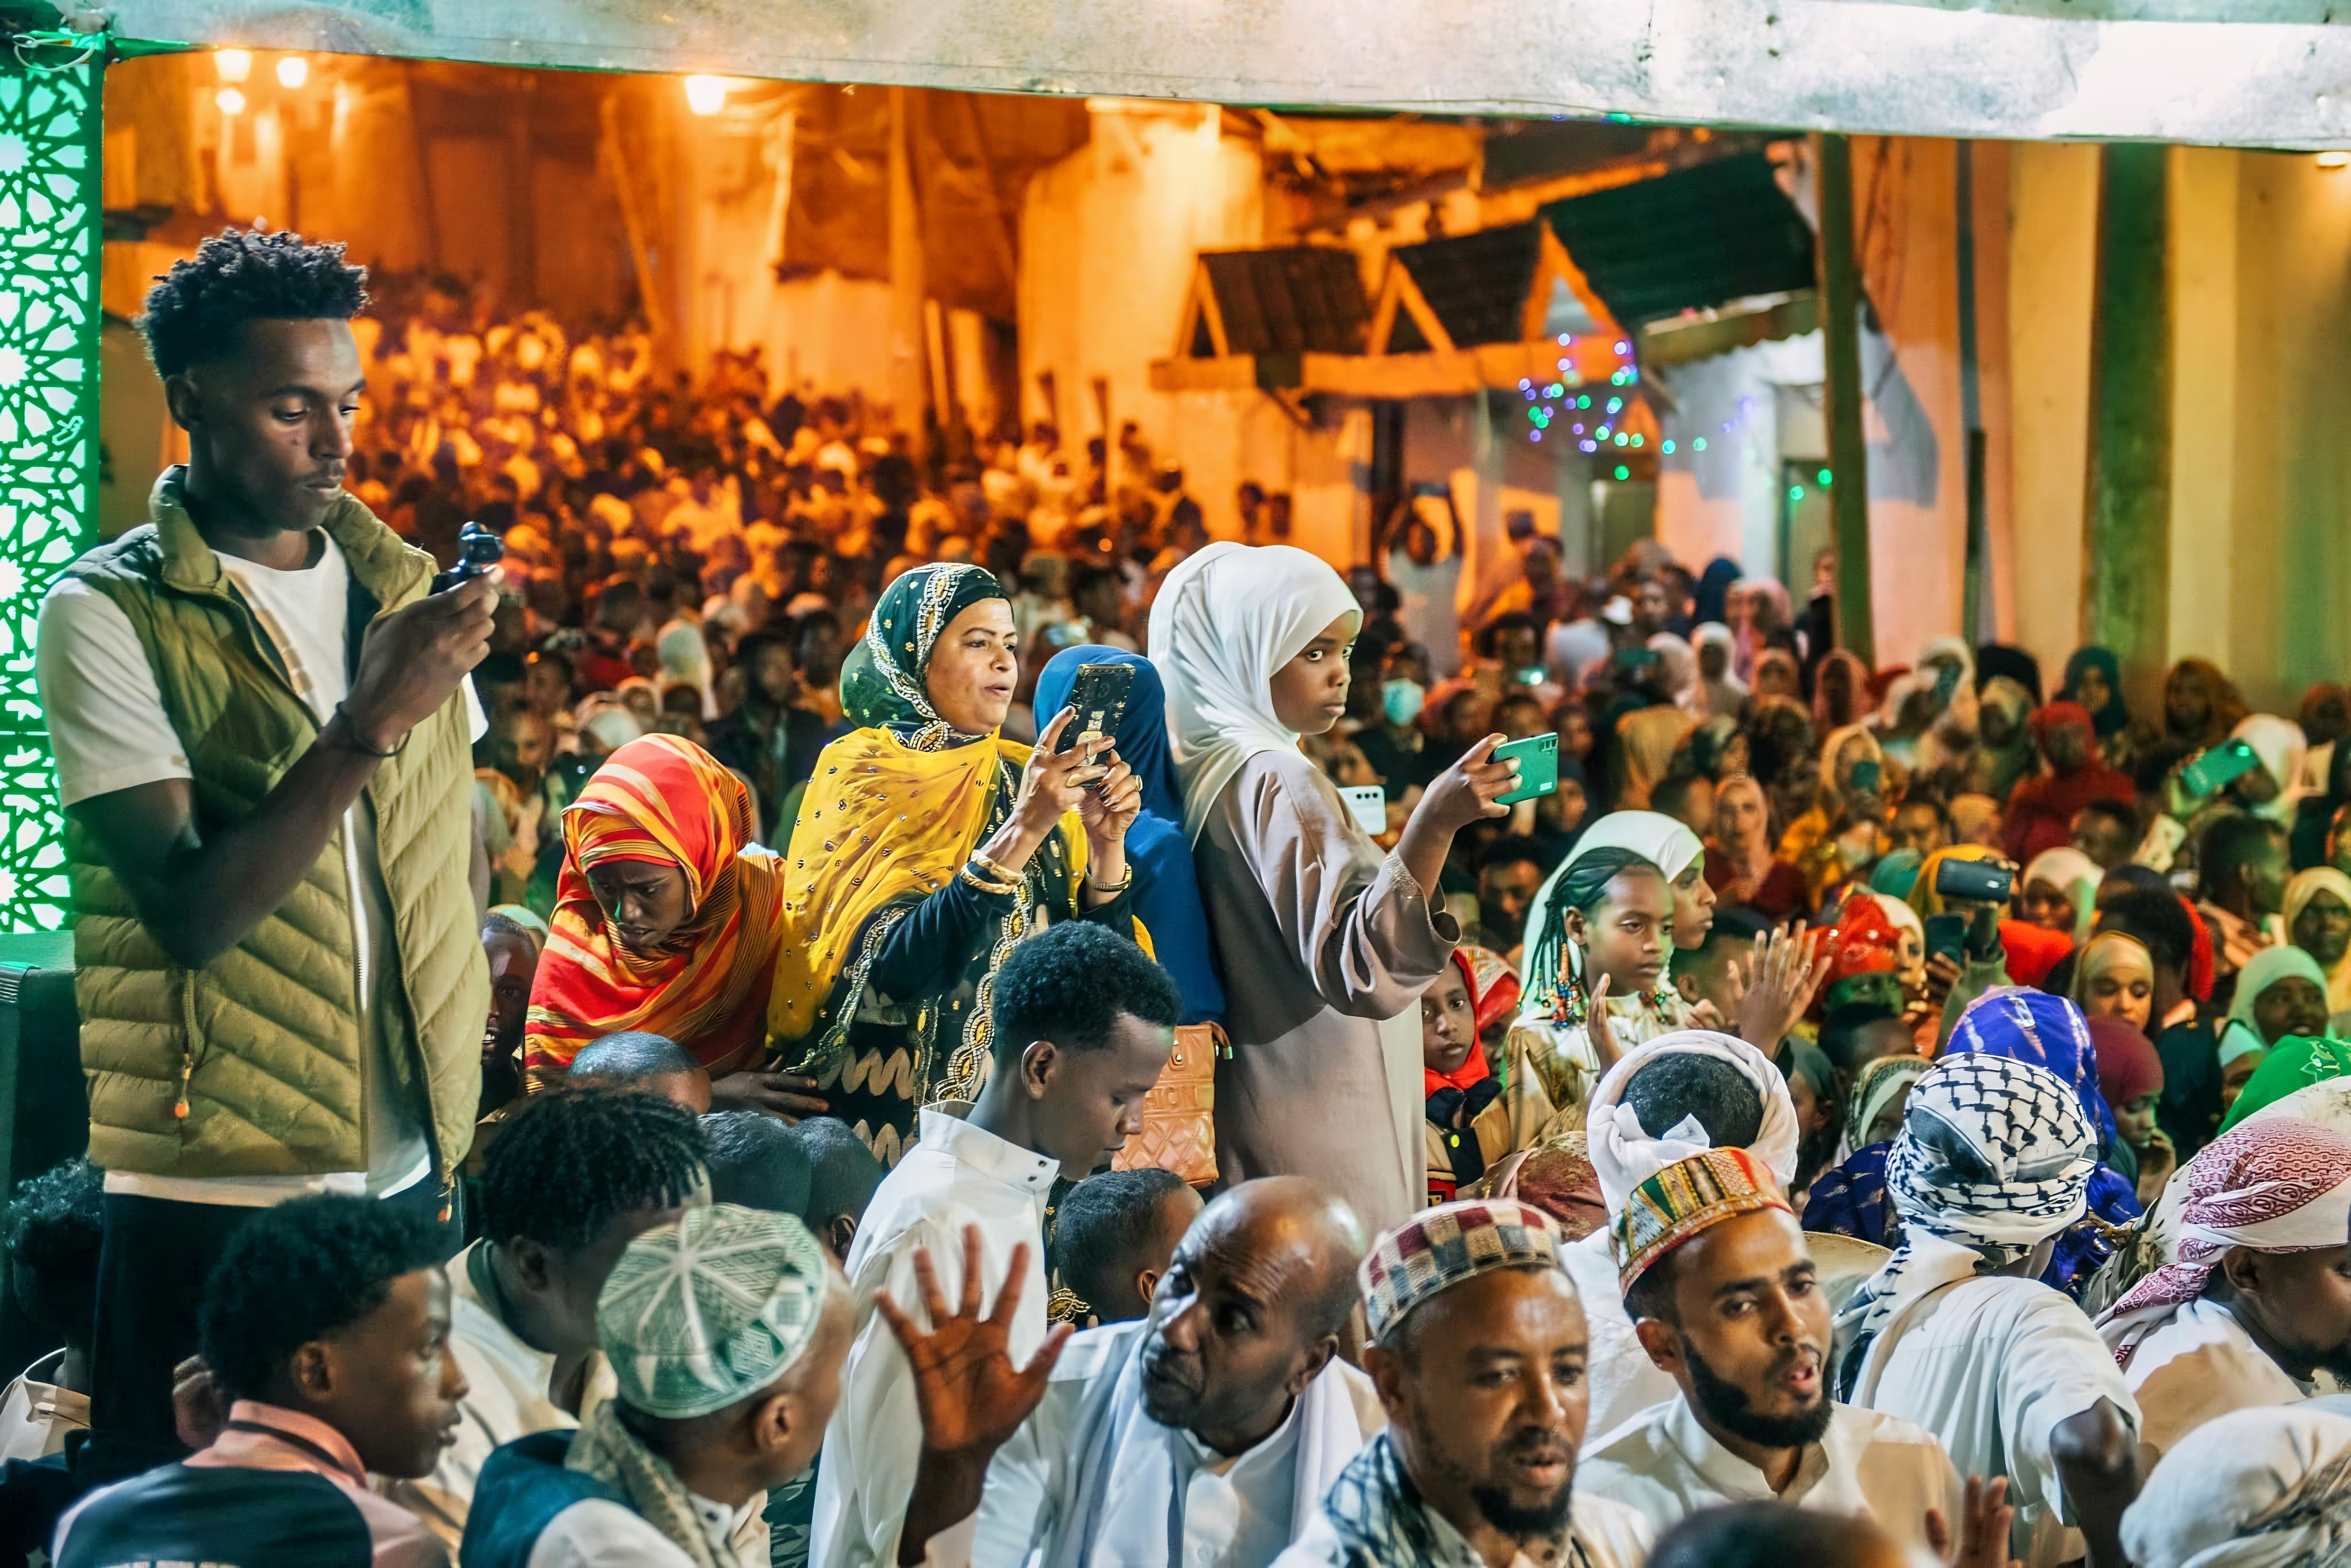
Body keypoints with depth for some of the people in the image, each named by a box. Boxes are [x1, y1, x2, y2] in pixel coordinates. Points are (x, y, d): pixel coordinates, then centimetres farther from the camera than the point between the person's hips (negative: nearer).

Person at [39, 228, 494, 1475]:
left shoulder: (400, 587, 8)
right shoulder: (107, 613, -8)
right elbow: (192, 912, -17)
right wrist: (366, 725, -24)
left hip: (415, 1184, 5)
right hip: (214, 1198, -5)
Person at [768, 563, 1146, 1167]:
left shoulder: (1021, 782, 8)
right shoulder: (862, 775, -6)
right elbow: (896, 965, -21)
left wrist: (1106, 843, -11)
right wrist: (1022, 829, -26)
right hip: (895, 1115, -4)